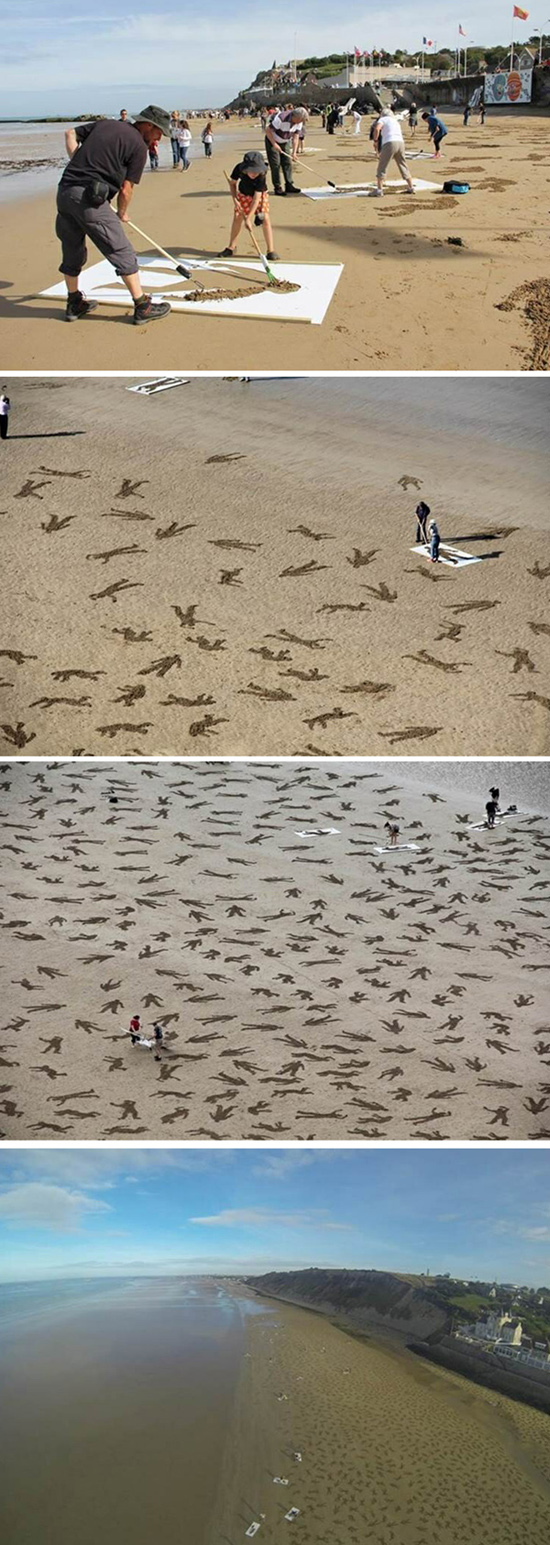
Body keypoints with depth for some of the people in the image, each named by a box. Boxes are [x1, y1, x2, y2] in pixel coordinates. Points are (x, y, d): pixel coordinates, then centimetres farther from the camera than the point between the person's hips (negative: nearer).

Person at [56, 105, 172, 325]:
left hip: (64, 191, 7)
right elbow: (126, 189, 0)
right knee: (122, 252, 1)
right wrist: (122, 214, 17)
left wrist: (80, 164, 16)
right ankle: (142, 306, 3)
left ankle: (74, 304, 31)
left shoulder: (105, 124, 19)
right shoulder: (139, 147, 0)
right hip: (90, 198, -7)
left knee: (72, 252, 20)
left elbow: (71, 134, 23)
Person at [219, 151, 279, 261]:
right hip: (243, 194, 3)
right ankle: (231, 248, 16)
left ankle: (270, 251, -9)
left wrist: (249, 218, -41)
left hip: (260, 195, -3)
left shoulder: (261, 176, -38)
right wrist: (234, 199, -19)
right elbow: (232, 182, -8)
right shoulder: (239, 169, -30)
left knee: (265, 219, -15)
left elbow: (256, 198, -38)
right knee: (237, 219, 2)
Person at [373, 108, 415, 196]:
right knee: (403, 166, 19)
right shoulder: (396, 121, 29)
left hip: (389, 143, -6)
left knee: (382, 167, 0)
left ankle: (379, 189, -8)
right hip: (401, 142, 6)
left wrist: (375, 141, 1)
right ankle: (411, 187, 24)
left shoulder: (383, 119, 10)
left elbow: (377, 129, -11)